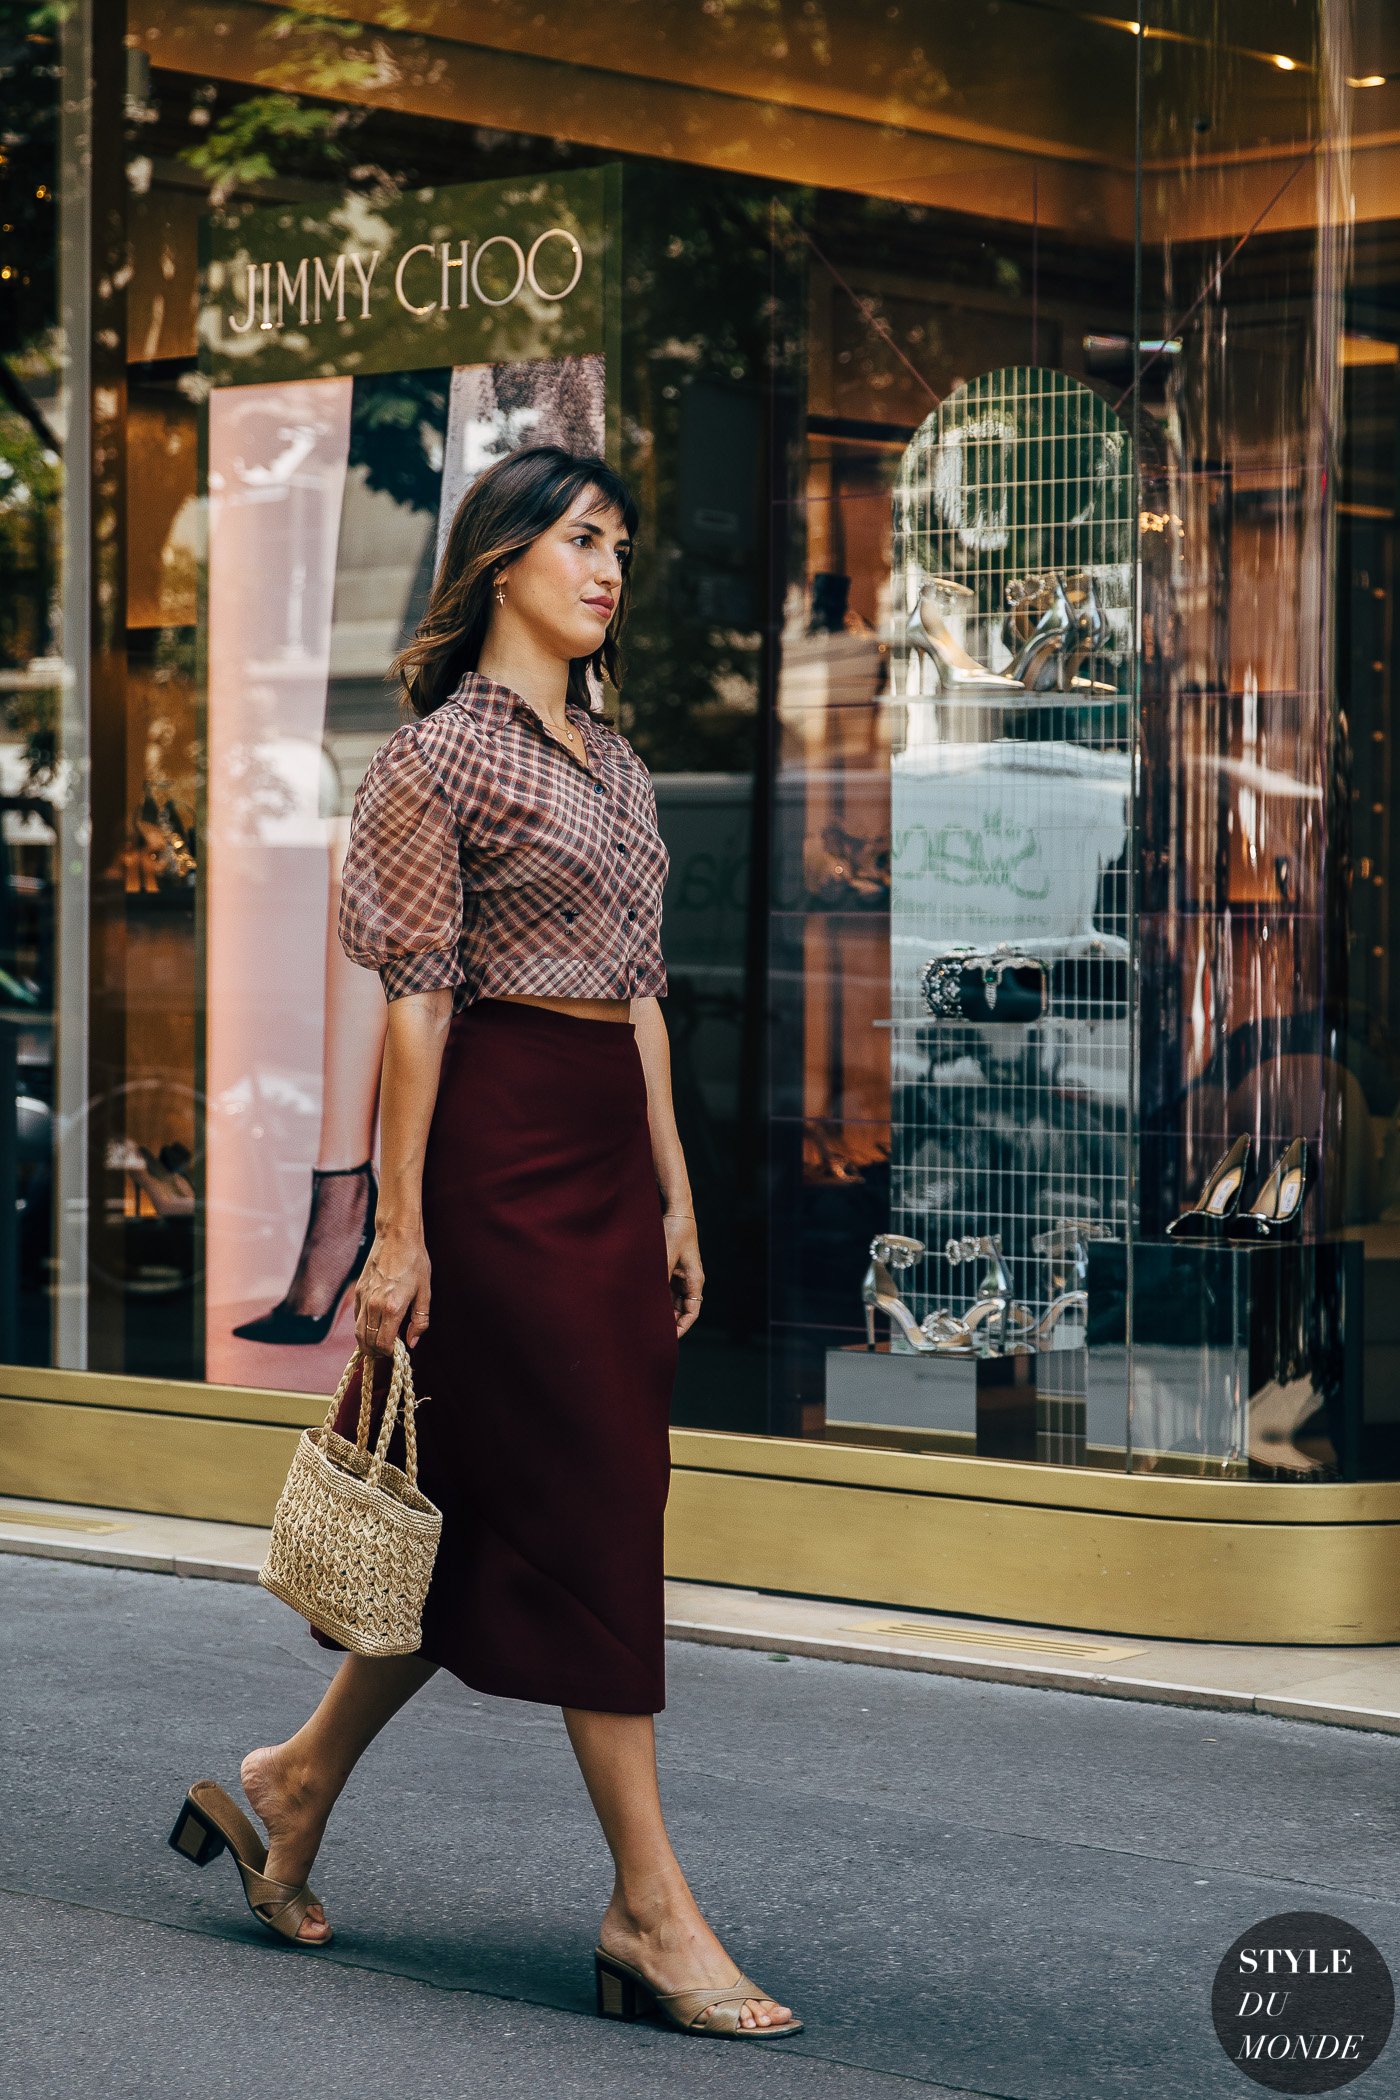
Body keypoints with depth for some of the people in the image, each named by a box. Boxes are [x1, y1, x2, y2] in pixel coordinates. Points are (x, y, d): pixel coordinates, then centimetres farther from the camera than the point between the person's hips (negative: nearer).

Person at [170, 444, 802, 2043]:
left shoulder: (612, 762, 17)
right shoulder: (442, 753, -7)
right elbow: (417, 999, -11)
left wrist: (675, 1192, 15)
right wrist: (397, 1230, -14)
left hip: (610, 1149, 8)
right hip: (501, 1148, -8)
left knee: (498, 1512, 10)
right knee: (591, 1509, -7)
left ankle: (293, 1785, 25)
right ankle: (651, 1911, -3)